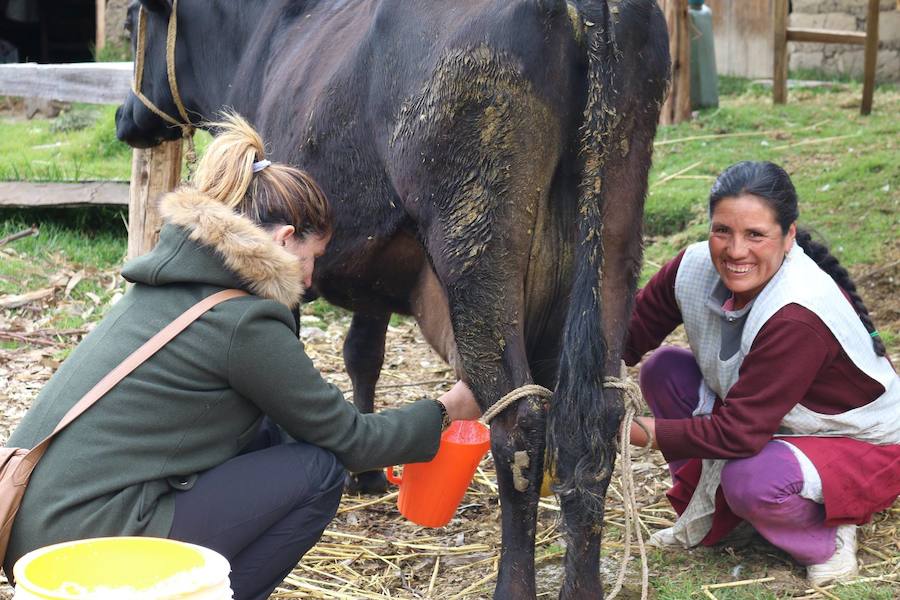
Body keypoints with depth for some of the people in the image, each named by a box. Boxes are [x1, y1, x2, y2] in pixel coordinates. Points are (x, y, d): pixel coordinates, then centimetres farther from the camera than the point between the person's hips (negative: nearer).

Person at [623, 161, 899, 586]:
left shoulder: (798, 316, -36)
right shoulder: (696, 267, -16)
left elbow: (739, 433, -34)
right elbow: (628, 334, -12)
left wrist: (640, 431, -31)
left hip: (866, 449, -7)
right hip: (775, 422, 8)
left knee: (751, 480, -36)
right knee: (663, 369, -9)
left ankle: (826, 540, -2)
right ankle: (706, 516, 6)